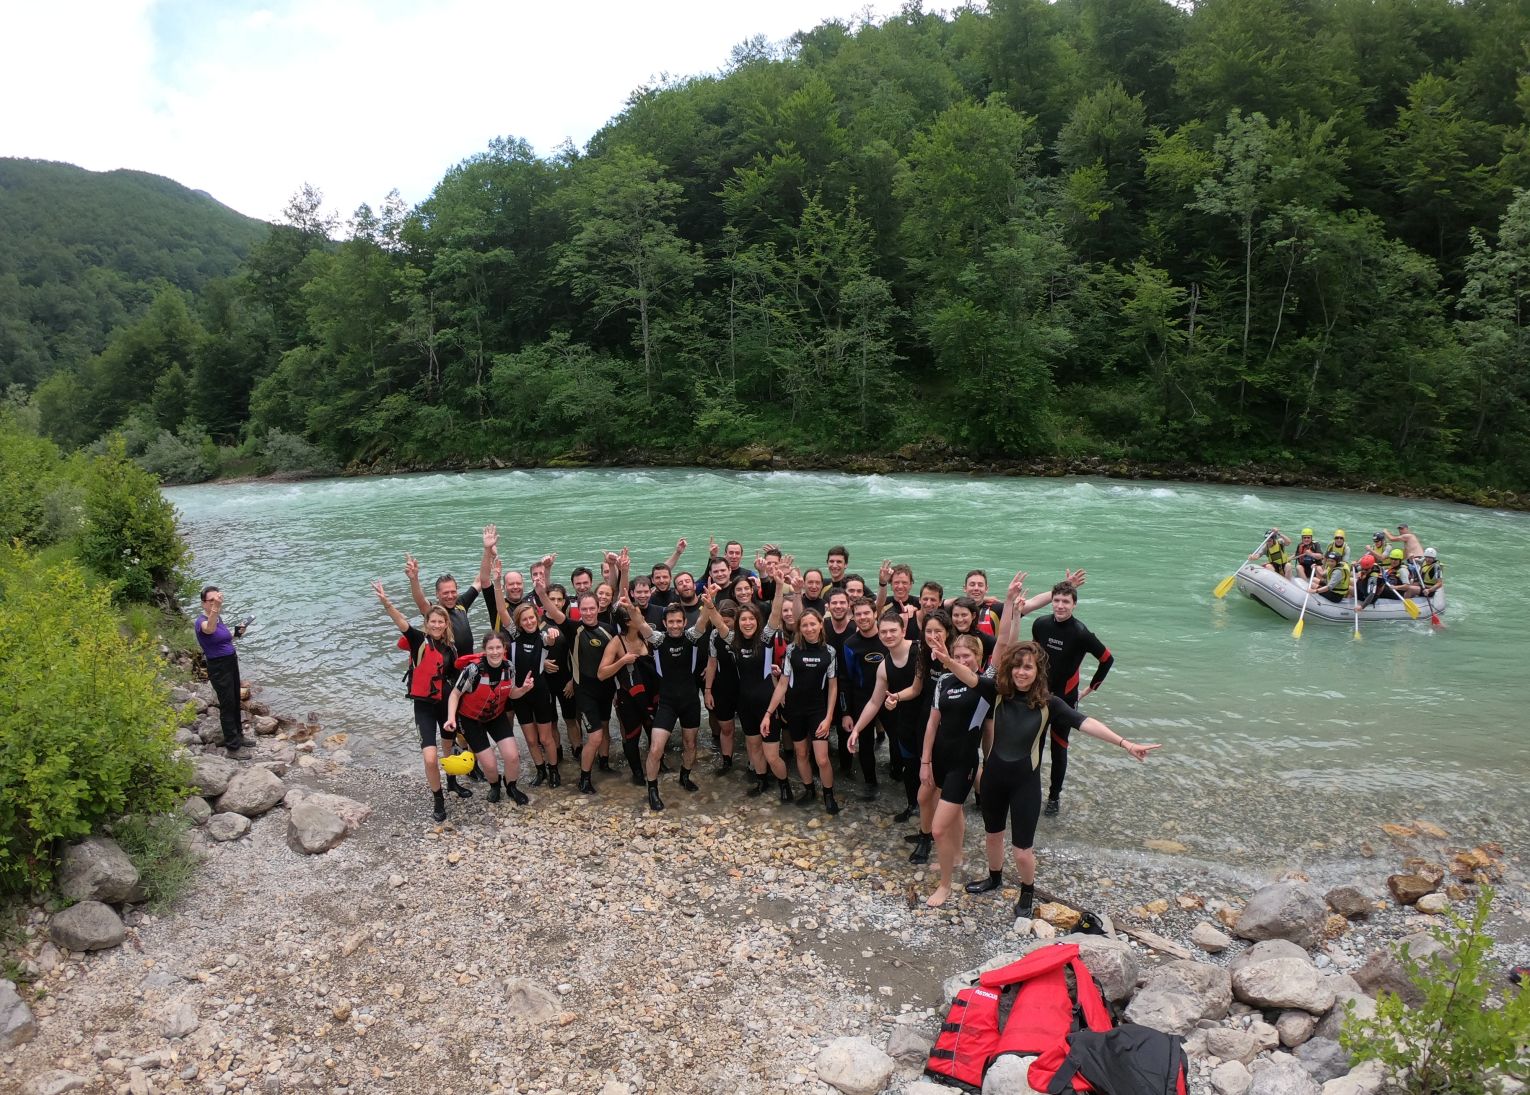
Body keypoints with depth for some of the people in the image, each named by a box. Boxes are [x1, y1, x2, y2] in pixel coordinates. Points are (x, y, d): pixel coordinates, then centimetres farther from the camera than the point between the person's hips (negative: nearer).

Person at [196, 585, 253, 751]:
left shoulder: (219, 617, 6)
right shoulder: (202, 621, -19)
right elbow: (209, 629, -47)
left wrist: (236, 633, 5)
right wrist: (216, 609, -63)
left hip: (231, 662, 8)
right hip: (218, 667, -8)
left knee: (236, 701, 19)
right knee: (227, 705, -3)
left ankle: (238, 735, 34)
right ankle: (232, 746, 5)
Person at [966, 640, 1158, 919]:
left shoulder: (1048, 704, -15)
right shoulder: (999, 692, -9)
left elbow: (1085, 723, -25)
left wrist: (1125, 743, -34)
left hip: (1025, 782, -3)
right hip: (994, 776, 3)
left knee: (1022, 850, 4)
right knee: (993, 834, 23)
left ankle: (1027, 892, 35)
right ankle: (995, 878, 51)